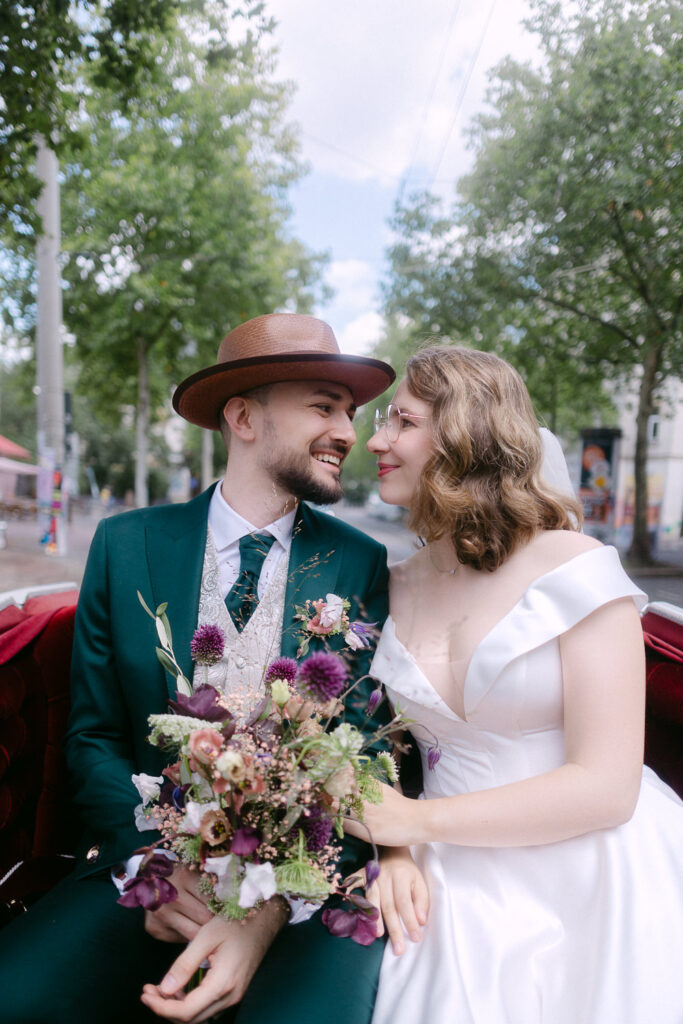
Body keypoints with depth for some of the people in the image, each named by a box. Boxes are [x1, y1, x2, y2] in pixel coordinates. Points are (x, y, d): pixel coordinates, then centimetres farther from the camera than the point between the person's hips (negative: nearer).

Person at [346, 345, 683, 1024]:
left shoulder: (574, 569, -15)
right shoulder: (396, 589, 0)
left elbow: (604, 788, -18)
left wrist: (413, 821, -16)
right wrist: (395, 852, -12)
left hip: (594, 885, -3)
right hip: (459, 892, 4)